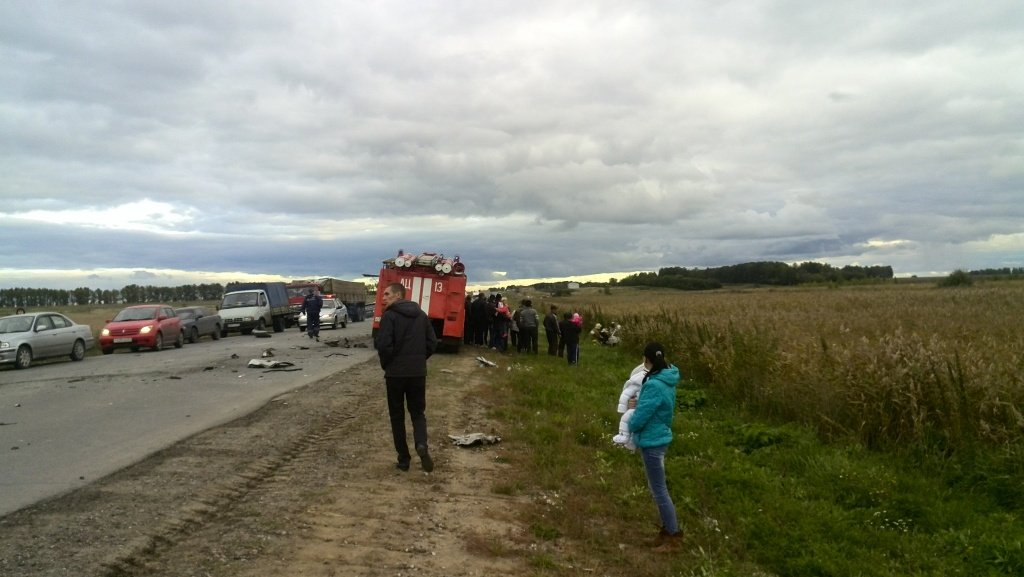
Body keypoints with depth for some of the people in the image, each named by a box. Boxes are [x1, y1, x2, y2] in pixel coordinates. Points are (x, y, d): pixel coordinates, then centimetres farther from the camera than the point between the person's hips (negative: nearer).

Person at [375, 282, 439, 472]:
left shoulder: (389, 316, -10)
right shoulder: (421, 315, 7)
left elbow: (383, 345, -17)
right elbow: (432, 343, 6)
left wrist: (386, 365, 1)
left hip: (395, 372, -4)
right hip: (418, 372, 4)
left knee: (397, 415, 10)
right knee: (418, 412, 15)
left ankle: (404, 459, 12)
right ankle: (421, 445, -11)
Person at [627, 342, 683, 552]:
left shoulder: (654, 385, -27)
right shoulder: (667, 380, 3)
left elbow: (640, 417, -22)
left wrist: (630, 426, -1)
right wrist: (639, 404, 1)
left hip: (651, 442, -9)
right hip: (658, 437, 9)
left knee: (659, 490, 3)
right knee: (658, 488, 20)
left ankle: (674, 536, 14)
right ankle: (668, 529, 31)